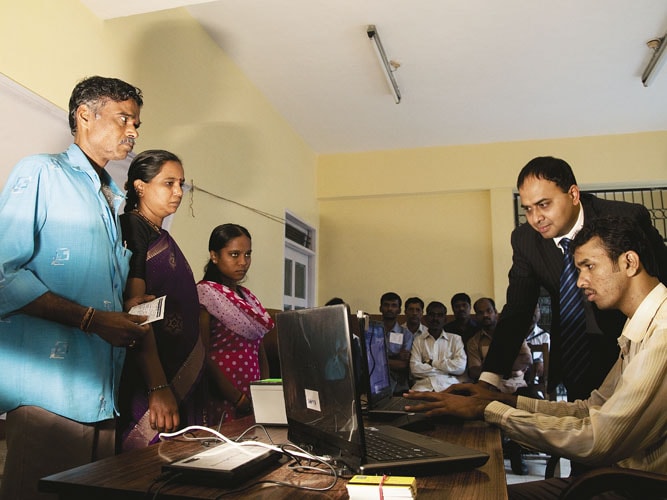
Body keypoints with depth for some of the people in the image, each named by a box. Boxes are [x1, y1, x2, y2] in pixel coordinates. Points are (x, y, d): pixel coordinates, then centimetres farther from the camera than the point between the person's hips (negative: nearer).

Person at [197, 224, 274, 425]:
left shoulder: (247, 296, 13)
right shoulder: (205, 293, -9)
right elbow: (202, 354, -15)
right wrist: (238, 399, -16)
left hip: (255, 399, 7)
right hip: (223, 401, -7)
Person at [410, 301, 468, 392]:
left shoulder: (456, 339, 14)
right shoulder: (418, 340, 13)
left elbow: (460, 367, -1)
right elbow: (415, 369, -1)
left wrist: (431, 362, 1)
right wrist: (448, 368, -2)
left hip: (449, 384, -1)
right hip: (424, 385, 1)